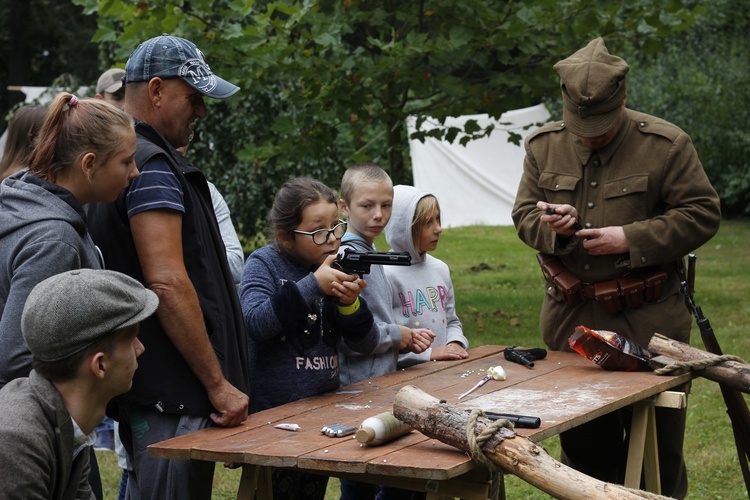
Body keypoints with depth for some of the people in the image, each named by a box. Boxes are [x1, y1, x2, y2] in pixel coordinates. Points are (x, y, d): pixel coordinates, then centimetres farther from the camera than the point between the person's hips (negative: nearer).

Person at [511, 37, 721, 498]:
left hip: (647, 321, -4)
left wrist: (631, 239, -18)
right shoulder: (544, 145, 4)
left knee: (658, 449, 6)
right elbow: (523, 214, 10)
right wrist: (550, 227, -14)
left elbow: (703, 214, -8)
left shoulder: (666, 145, -8)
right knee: (584, 445, 14)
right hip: (571, 321, 4)